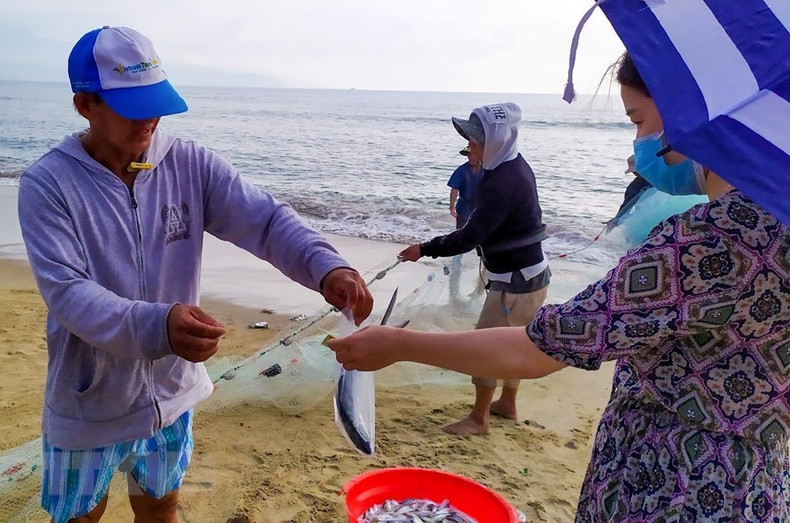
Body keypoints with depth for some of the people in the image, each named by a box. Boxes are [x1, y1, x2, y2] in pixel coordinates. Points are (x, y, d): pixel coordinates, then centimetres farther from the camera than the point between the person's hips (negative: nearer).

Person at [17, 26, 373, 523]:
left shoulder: (191, 165, -8)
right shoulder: (47, 184, -17)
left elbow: (266, 219, -18)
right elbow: (67, 293, -25)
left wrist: (326, 264, -38)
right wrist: (156, 325, -43)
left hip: (171, 391, 3)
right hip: (88, 403, -2)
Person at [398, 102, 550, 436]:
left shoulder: (502, 182, -26)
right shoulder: (513, 166, 6)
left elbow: (471, 236, -30)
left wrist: (425, 250, -25)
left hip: (516, 282, -10)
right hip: (528, 275, 10)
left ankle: (479, 418, 14)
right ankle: (507, 404, 38)